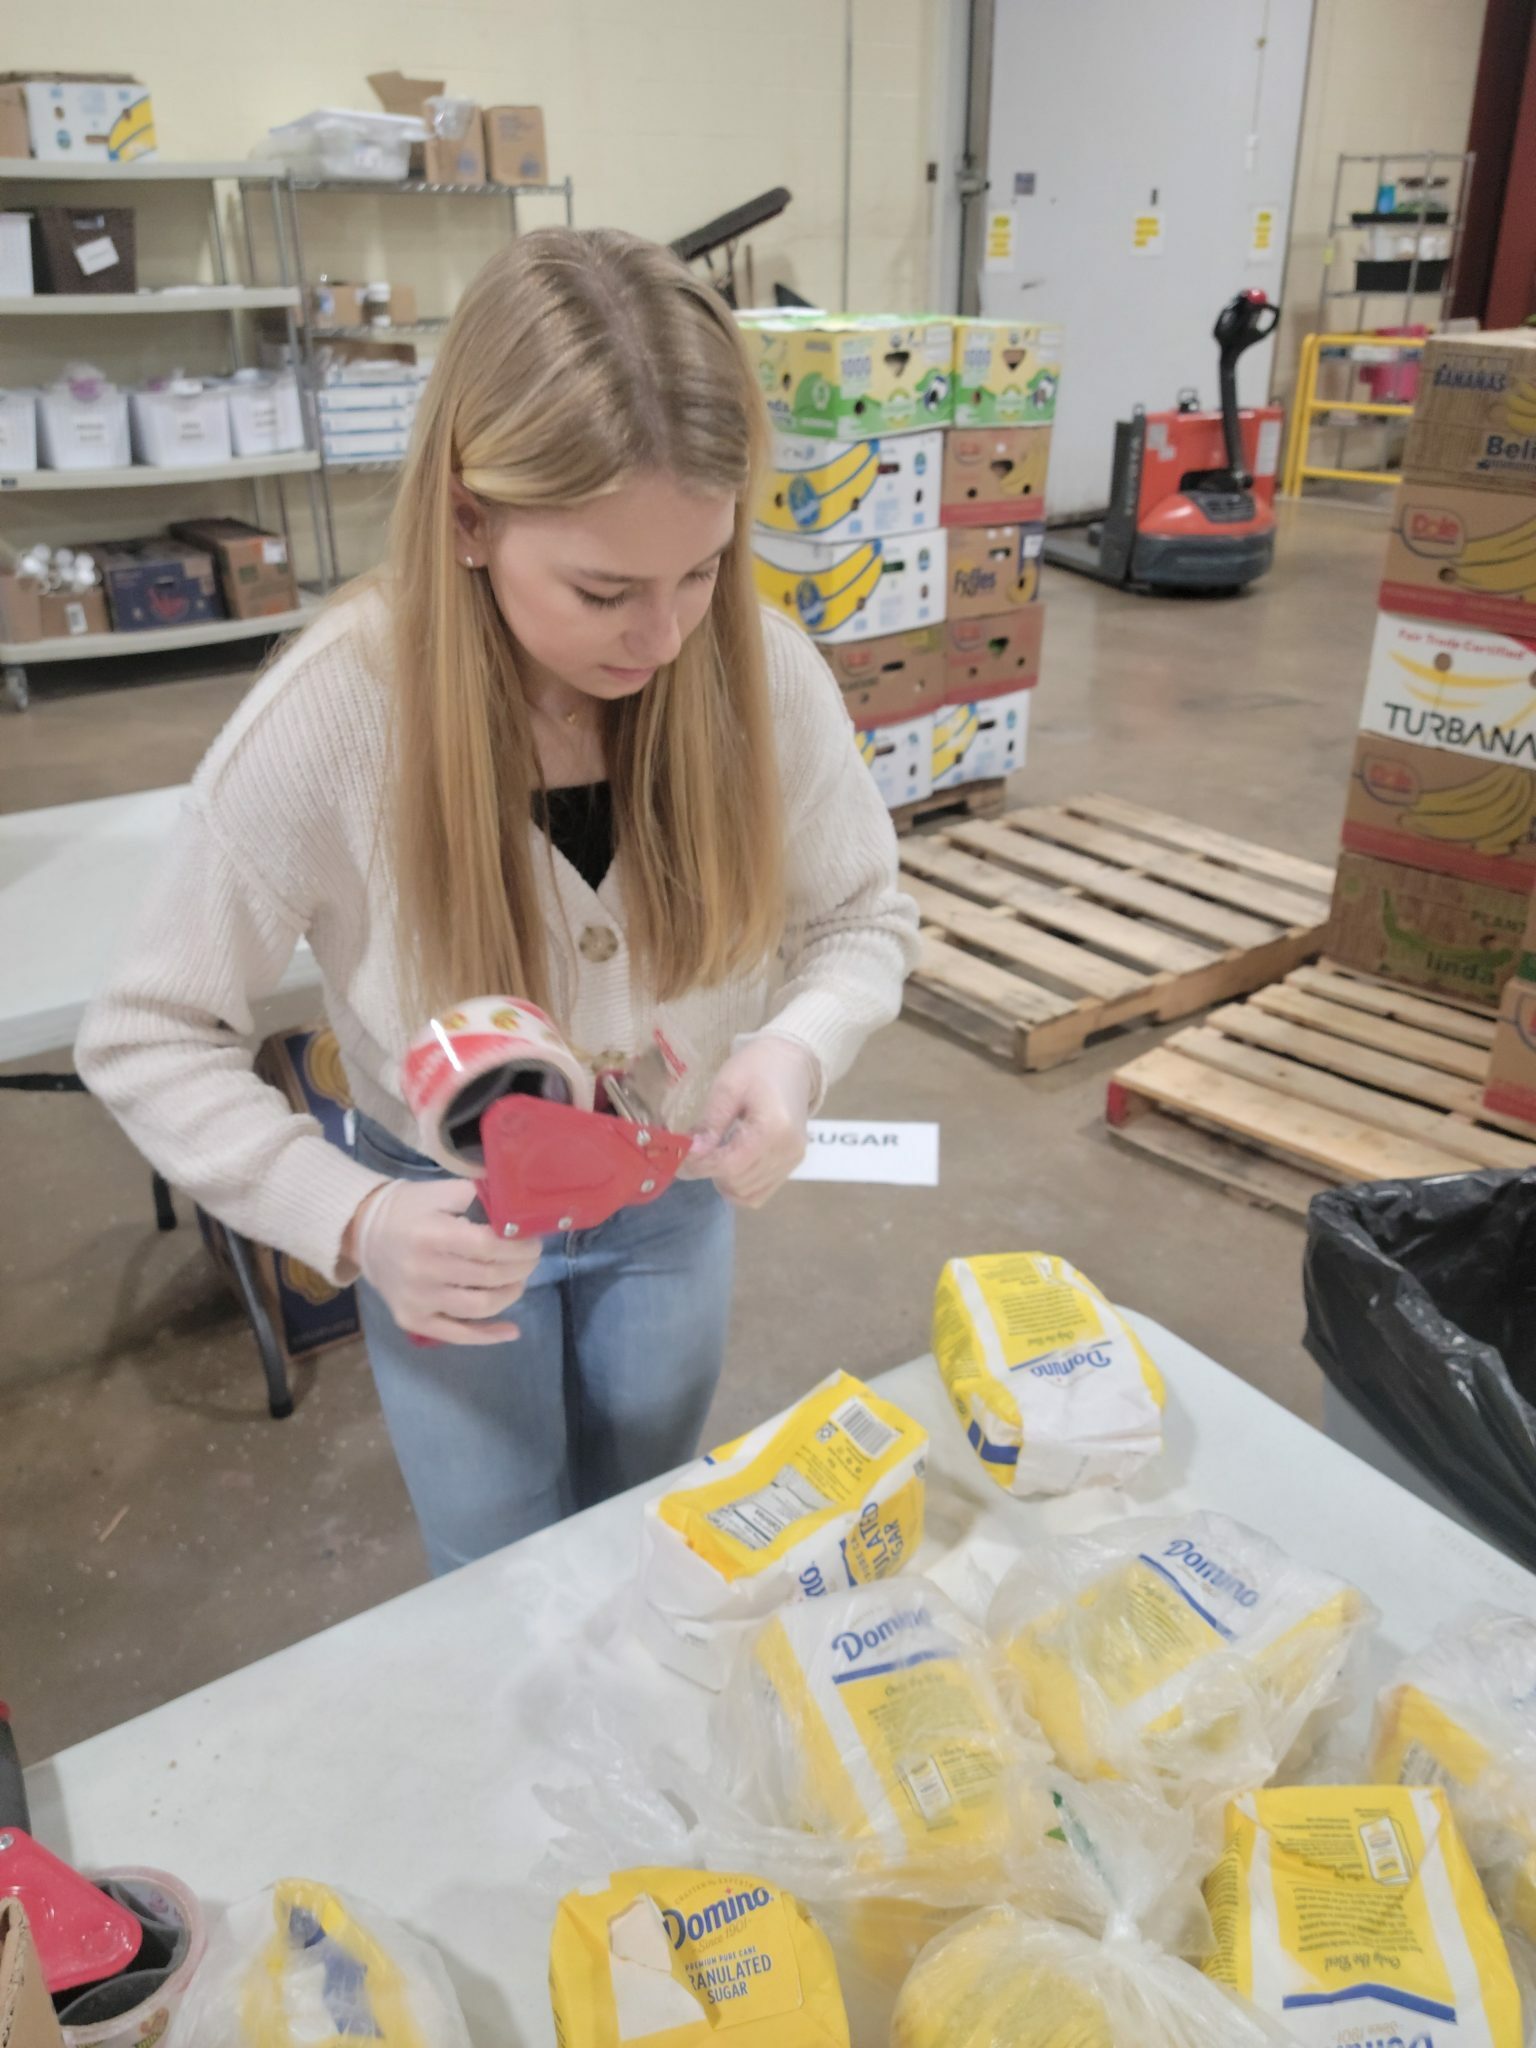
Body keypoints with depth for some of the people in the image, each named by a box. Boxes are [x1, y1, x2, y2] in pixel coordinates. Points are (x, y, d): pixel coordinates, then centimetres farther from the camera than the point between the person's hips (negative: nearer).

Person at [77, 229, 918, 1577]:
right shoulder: (331, 718, -28)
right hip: (448, 1218, -2)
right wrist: (352, 1218, -30)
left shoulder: (761, 673, -23)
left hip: (672, 1199, 2)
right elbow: (150, 1038, -17)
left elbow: (863, 919, -7)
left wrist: (798, 1047, -29)